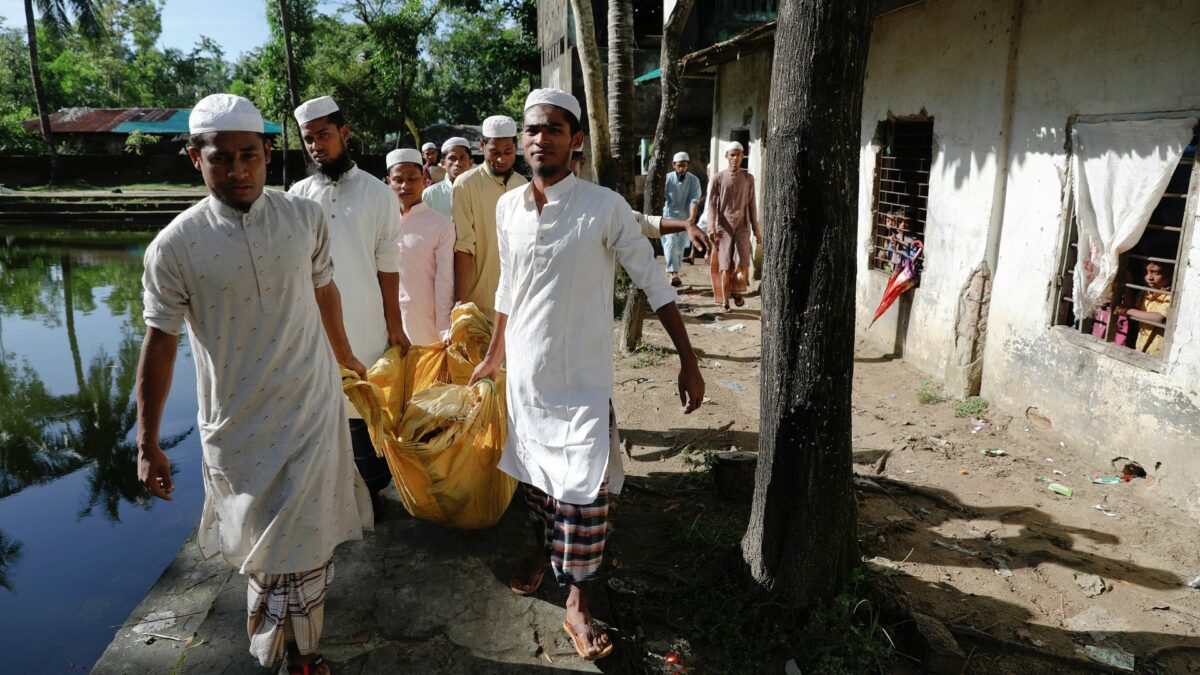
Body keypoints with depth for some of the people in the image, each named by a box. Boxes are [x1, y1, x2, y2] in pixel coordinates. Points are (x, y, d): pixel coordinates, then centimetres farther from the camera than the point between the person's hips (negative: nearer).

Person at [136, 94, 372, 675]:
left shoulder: (305, 217, -3)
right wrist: (147, 444, -1)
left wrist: (344, 355, 25)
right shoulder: (174, 247, -10)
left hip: (313, 410, 2)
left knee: (304, 543, 10)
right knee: (262, 540, 11)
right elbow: (159, 343, -4)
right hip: (237, 425, -1)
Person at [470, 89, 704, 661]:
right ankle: (543, 547, 47)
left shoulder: (605, 207, -13)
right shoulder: (508, 207, 1)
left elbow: (653, 284, -9)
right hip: (524, 373, 5)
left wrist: (688, 361, -11)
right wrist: (494, 355, 21)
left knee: (581, 495, -1)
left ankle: (577, 602, 18)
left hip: (581, 380, -4)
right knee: (534, 475, 20)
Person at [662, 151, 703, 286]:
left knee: (680, 246, 10)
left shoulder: (694, 180, -5)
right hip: (669, 216, -2)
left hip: (685, 218, 2)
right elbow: (661, 198, 1)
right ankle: (673, 273, -29)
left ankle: (674, 272, 25)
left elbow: (694, 200, -15)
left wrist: (692, 217, -31)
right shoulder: (667, 178, -5)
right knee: (671, 243, -18)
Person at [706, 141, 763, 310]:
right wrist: (712, 227, -13)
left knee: (743, 265, -8)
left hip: (742, 226, 1)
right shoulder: (718, 178, 3)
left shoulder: (748, 178, 9)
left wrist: (756, 228, 8)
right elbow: (712, 203, -2)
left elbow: (751, 205, 11)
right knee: (726, 266, -2)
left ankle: (736, 291, 18)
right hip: (724, 227, -1)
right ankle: (725, 299, 8)